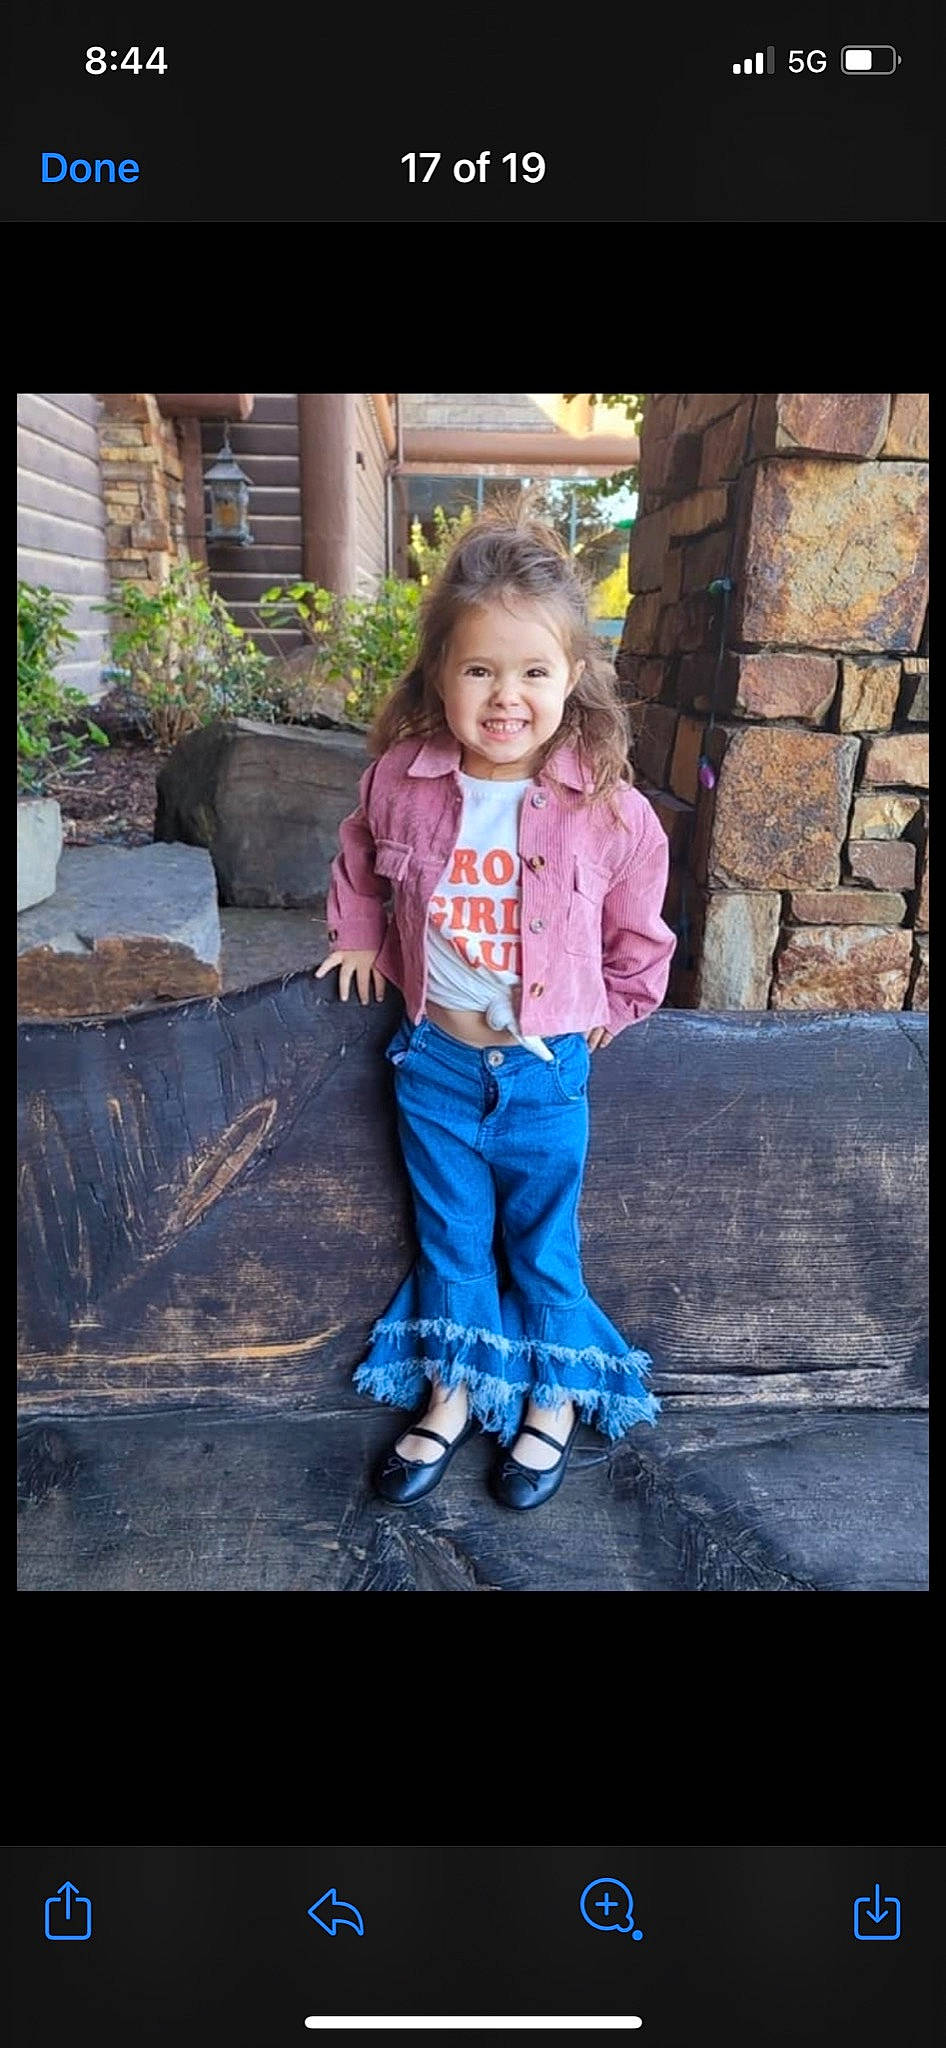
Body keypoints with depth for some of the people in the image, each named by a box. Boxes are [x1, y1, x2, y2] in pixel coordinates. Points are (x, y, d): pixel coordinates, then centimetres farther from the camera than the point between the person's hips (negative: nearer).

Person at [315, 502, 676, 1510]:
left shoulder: (608, 808, -17)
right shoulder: (401, 779, -11)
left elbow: (638, 924, 0)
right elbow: (360, 855, 13)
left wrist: (614, 1004, 7)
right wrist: (359, 934, 10)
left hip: (546, 1065, -2)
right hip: (434, 1056, 2)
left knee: (541, 1240, 14)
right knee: (449, 1233, 17)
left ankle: (554, 1398, 37)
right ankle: (452, 1392, 37)